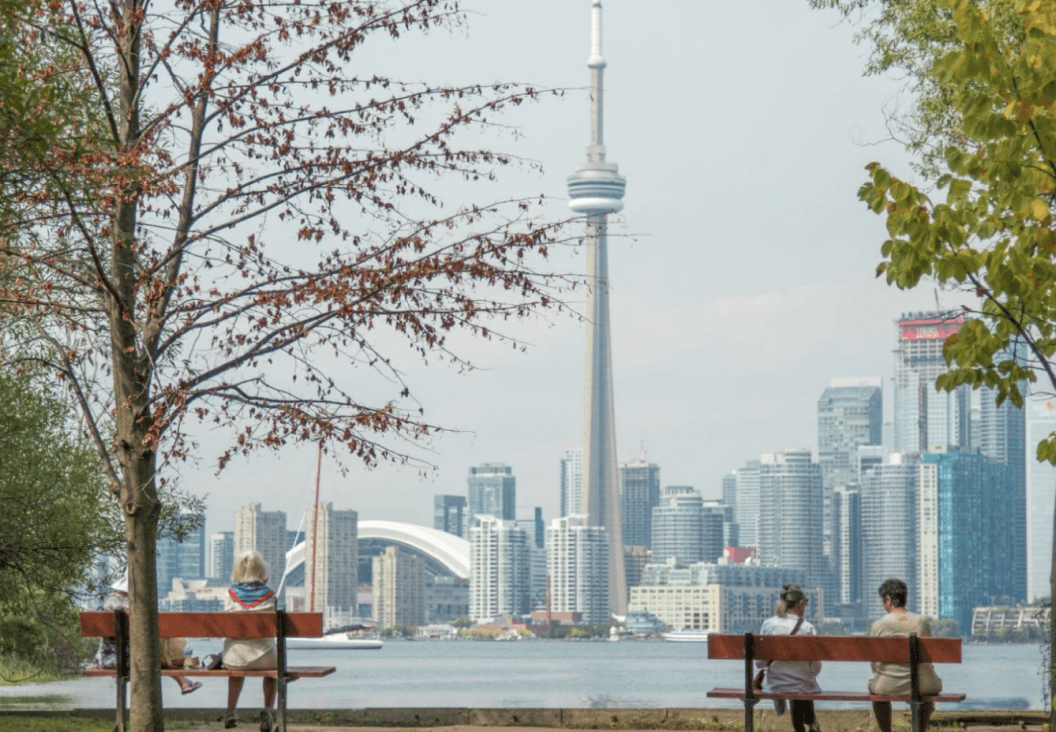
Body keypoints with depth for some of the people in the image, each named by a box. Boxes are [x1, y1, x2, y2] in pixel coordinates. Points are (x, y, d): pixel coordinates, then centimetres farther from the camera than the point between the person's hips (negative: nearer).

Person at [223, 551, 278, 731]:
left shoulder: (231, 594, -3)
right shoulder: (269, 596, -7)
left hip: (235, 659, 2)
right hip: (262, 656, -1)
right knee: (274, 664, 37)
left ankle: (231, 711, 36)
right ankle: (268, 709, 21)